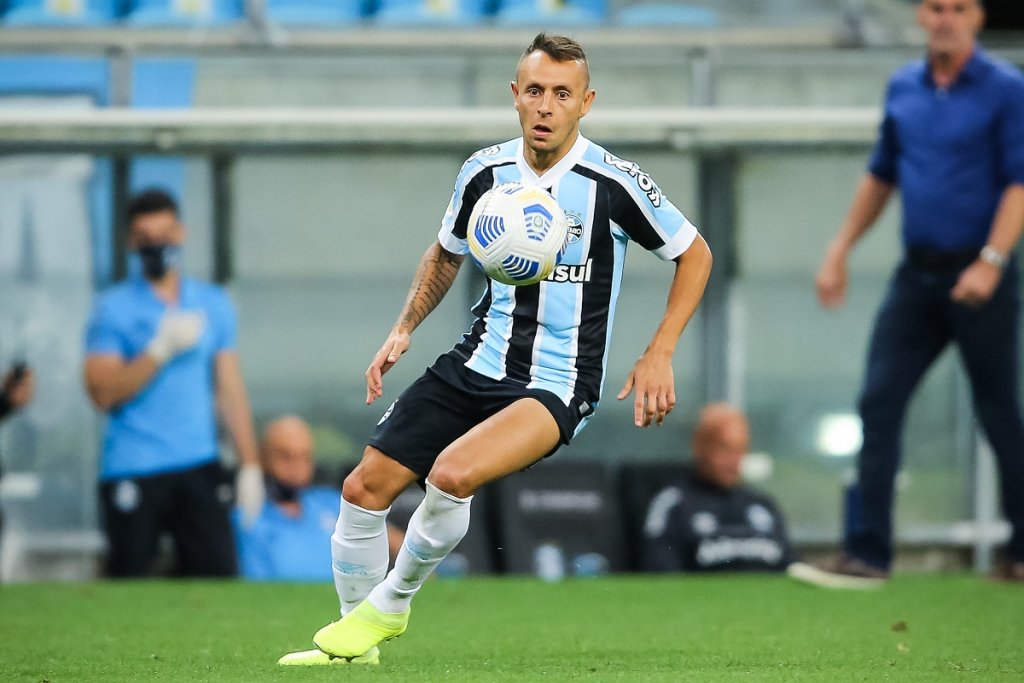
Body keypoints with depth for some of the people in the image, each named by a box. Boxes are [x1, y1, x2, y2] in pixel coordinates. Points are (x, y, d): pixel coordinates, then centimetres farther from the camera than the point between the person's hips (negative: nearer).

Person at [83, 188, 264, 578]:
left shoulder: (214, 305, 12)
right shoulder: (113, 309, 0)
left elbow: (229, 389, 13)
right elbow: (103, 393, -9)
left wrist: (249, 466, 8)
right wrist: (162, 349, -16)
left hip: (200, 468, 3)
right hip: (132, 471, -3)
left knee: (218, 572, -4)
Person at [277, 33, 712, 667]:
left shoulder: (615, 182, -13)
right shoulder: (485, 171, 0)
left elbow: (695, 253, 1)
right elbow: (447, 252, 21)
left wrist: (659, 355, -6)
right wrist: (404, 329, 9)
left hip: (559, 383, -5)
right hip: (478, 364, 5)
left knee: (451, 474, -30)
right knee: (365, 488, -2)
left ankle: (390, 605, -4)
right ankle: (354, 638, 20)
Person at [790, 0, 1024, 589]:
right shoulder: (903, 88, 10)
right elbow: (882, 176, 22)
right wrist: (840, 251, 18)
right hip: (917, 275, 5)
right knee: (879, 403, -4)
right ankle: (867, 554, -4)